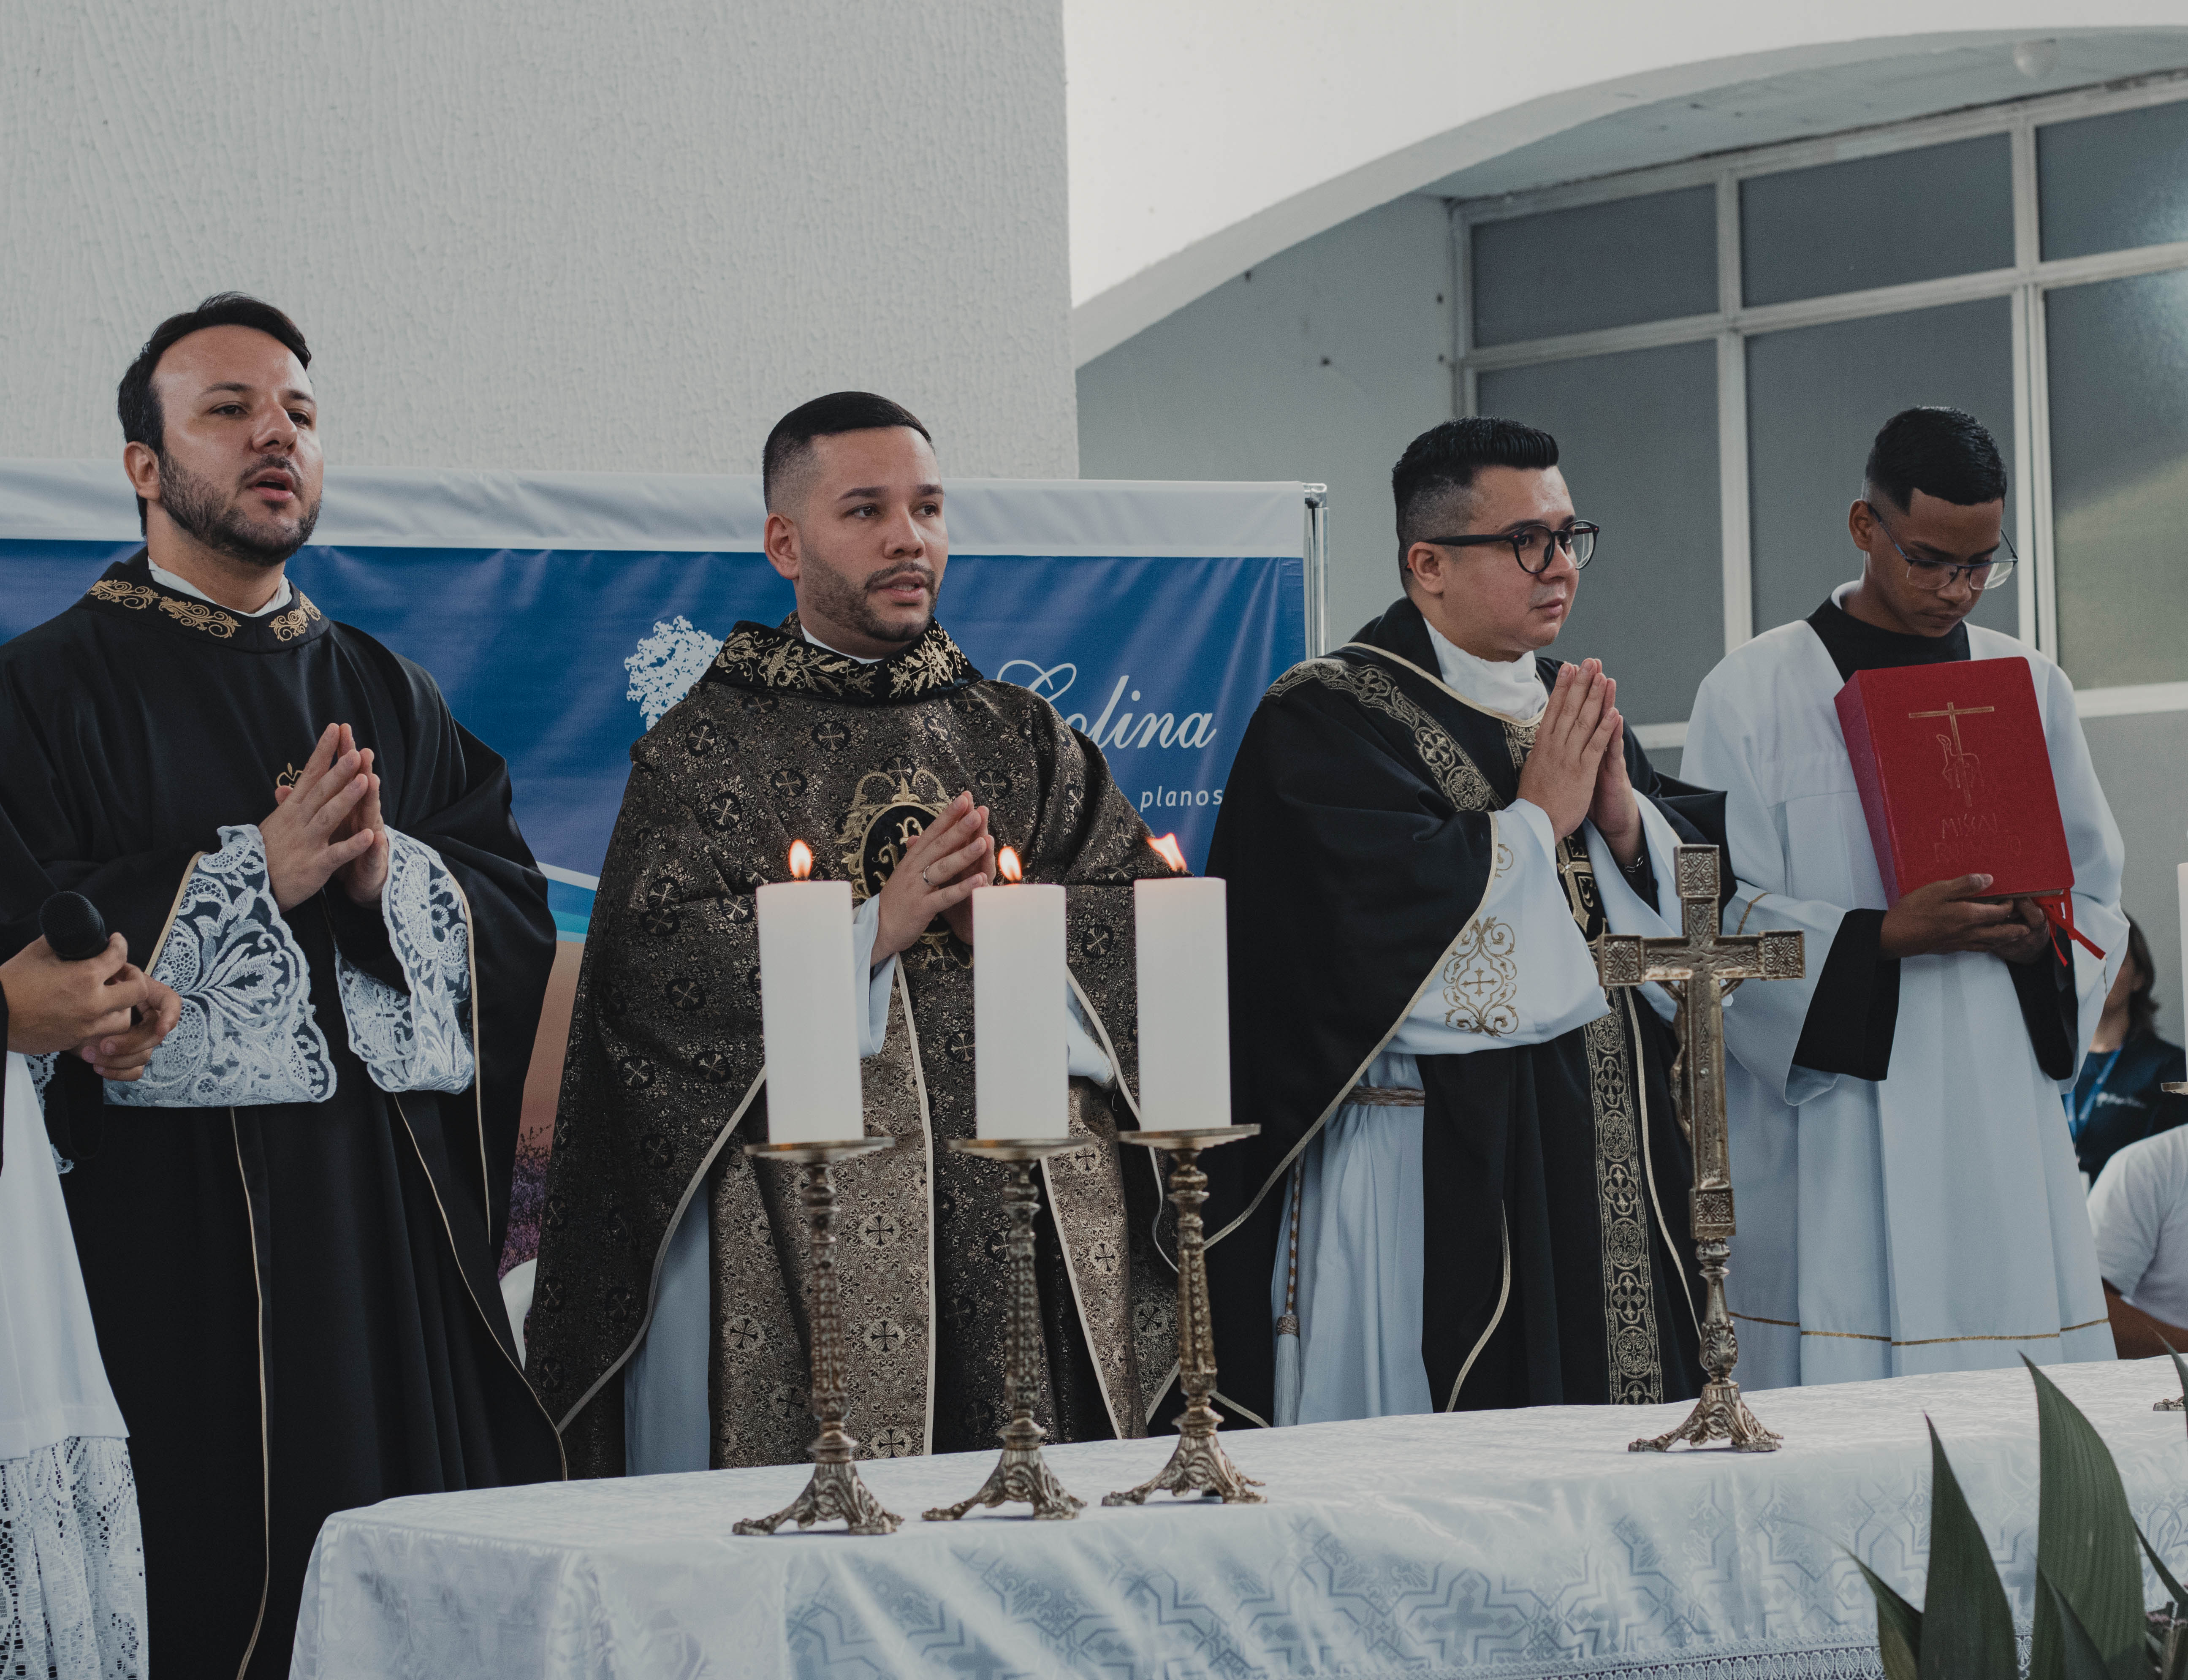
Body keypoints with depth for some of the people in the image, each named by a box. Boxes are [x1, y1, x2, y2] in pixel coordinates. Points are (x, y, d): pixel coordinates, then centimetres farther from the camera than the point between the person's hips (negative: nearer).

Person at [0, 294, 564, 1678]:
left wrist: (390, 875, -9)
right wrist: (252, 872, -13)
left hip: (406, 1214, 5)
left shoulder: (391, 694, 19)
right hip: (182, 1223, -4)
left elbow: (519, 911, 10)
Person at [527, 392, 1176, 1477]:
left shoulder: (1022, 736, 18)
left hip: (1037, 1209, 3)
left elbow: (1153, 917, 8)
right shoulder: (706, 746, 6)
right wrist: (872, 928, -14)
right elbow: (651, 969, -7)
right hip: (807, 1215, -3)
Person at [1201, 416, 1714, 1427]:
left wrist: (1625, 817, -7)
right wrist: (1536, 818, -9)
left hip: (1608, 1158, 7)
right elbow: (1386, 911, -20)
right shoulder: (1328, 718, -7)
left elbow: (1695, 908, 13)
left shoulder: (1577, 710, 15)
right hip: (1436, 1178, -7)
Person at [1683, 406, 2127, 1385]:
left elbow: (2098, 898, 15)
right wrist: (1884, 938, -18)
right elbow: (1720, 919, -5)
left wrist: (2044, 938, -8)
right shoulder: (1753, 695, 0)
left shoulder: (2030, 687, 13)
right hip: (1830, 1114, -3)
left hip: (2002, 1120, 4)